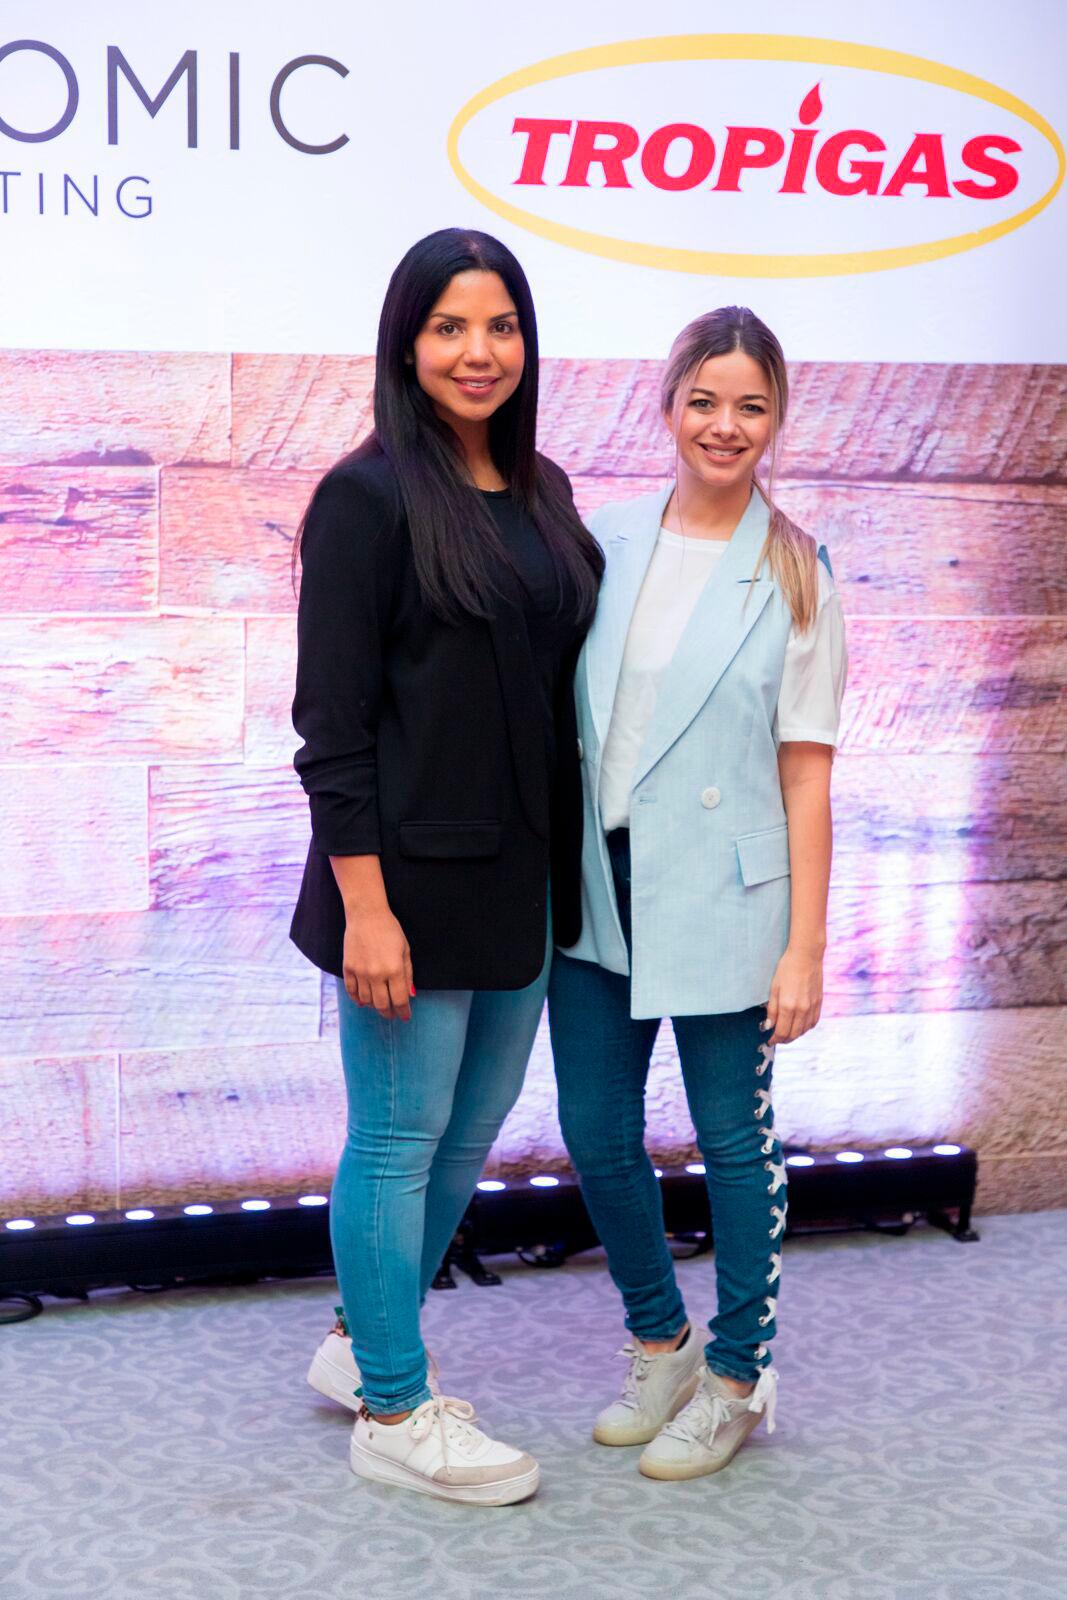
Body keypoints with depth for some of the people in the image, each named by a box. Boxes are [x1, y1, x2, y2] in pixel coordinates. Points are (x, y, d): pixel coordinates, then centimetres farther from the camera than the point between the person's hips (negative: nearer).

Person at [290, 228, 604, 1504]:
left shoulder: (540, 490, 10)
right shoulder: (369, 498, -12)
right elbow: (331, 722, -14)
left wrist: (565, 865, 10)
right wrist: (364, 906, -18)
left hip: (521, 874, 8)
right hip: (412, 877, -8)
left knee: (471, 1130, 18)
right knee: (401, 1140, 5)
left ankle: (360, 1341, 37)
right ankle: (393, 1413, 21)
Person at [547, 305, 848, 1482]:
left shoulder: (792, 574, -3)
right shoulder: (605, 541, 4)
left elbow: (805, 771, -5)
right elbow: (553, 706, 8)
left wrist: (805, 945, -8)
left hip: (721, 896, -3)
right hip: (599, 883, 3)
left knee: (734, 1139, 7)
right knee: (596, 1133, 10)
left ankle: (736, 1375, 27)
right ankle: (659, 1343, 34)